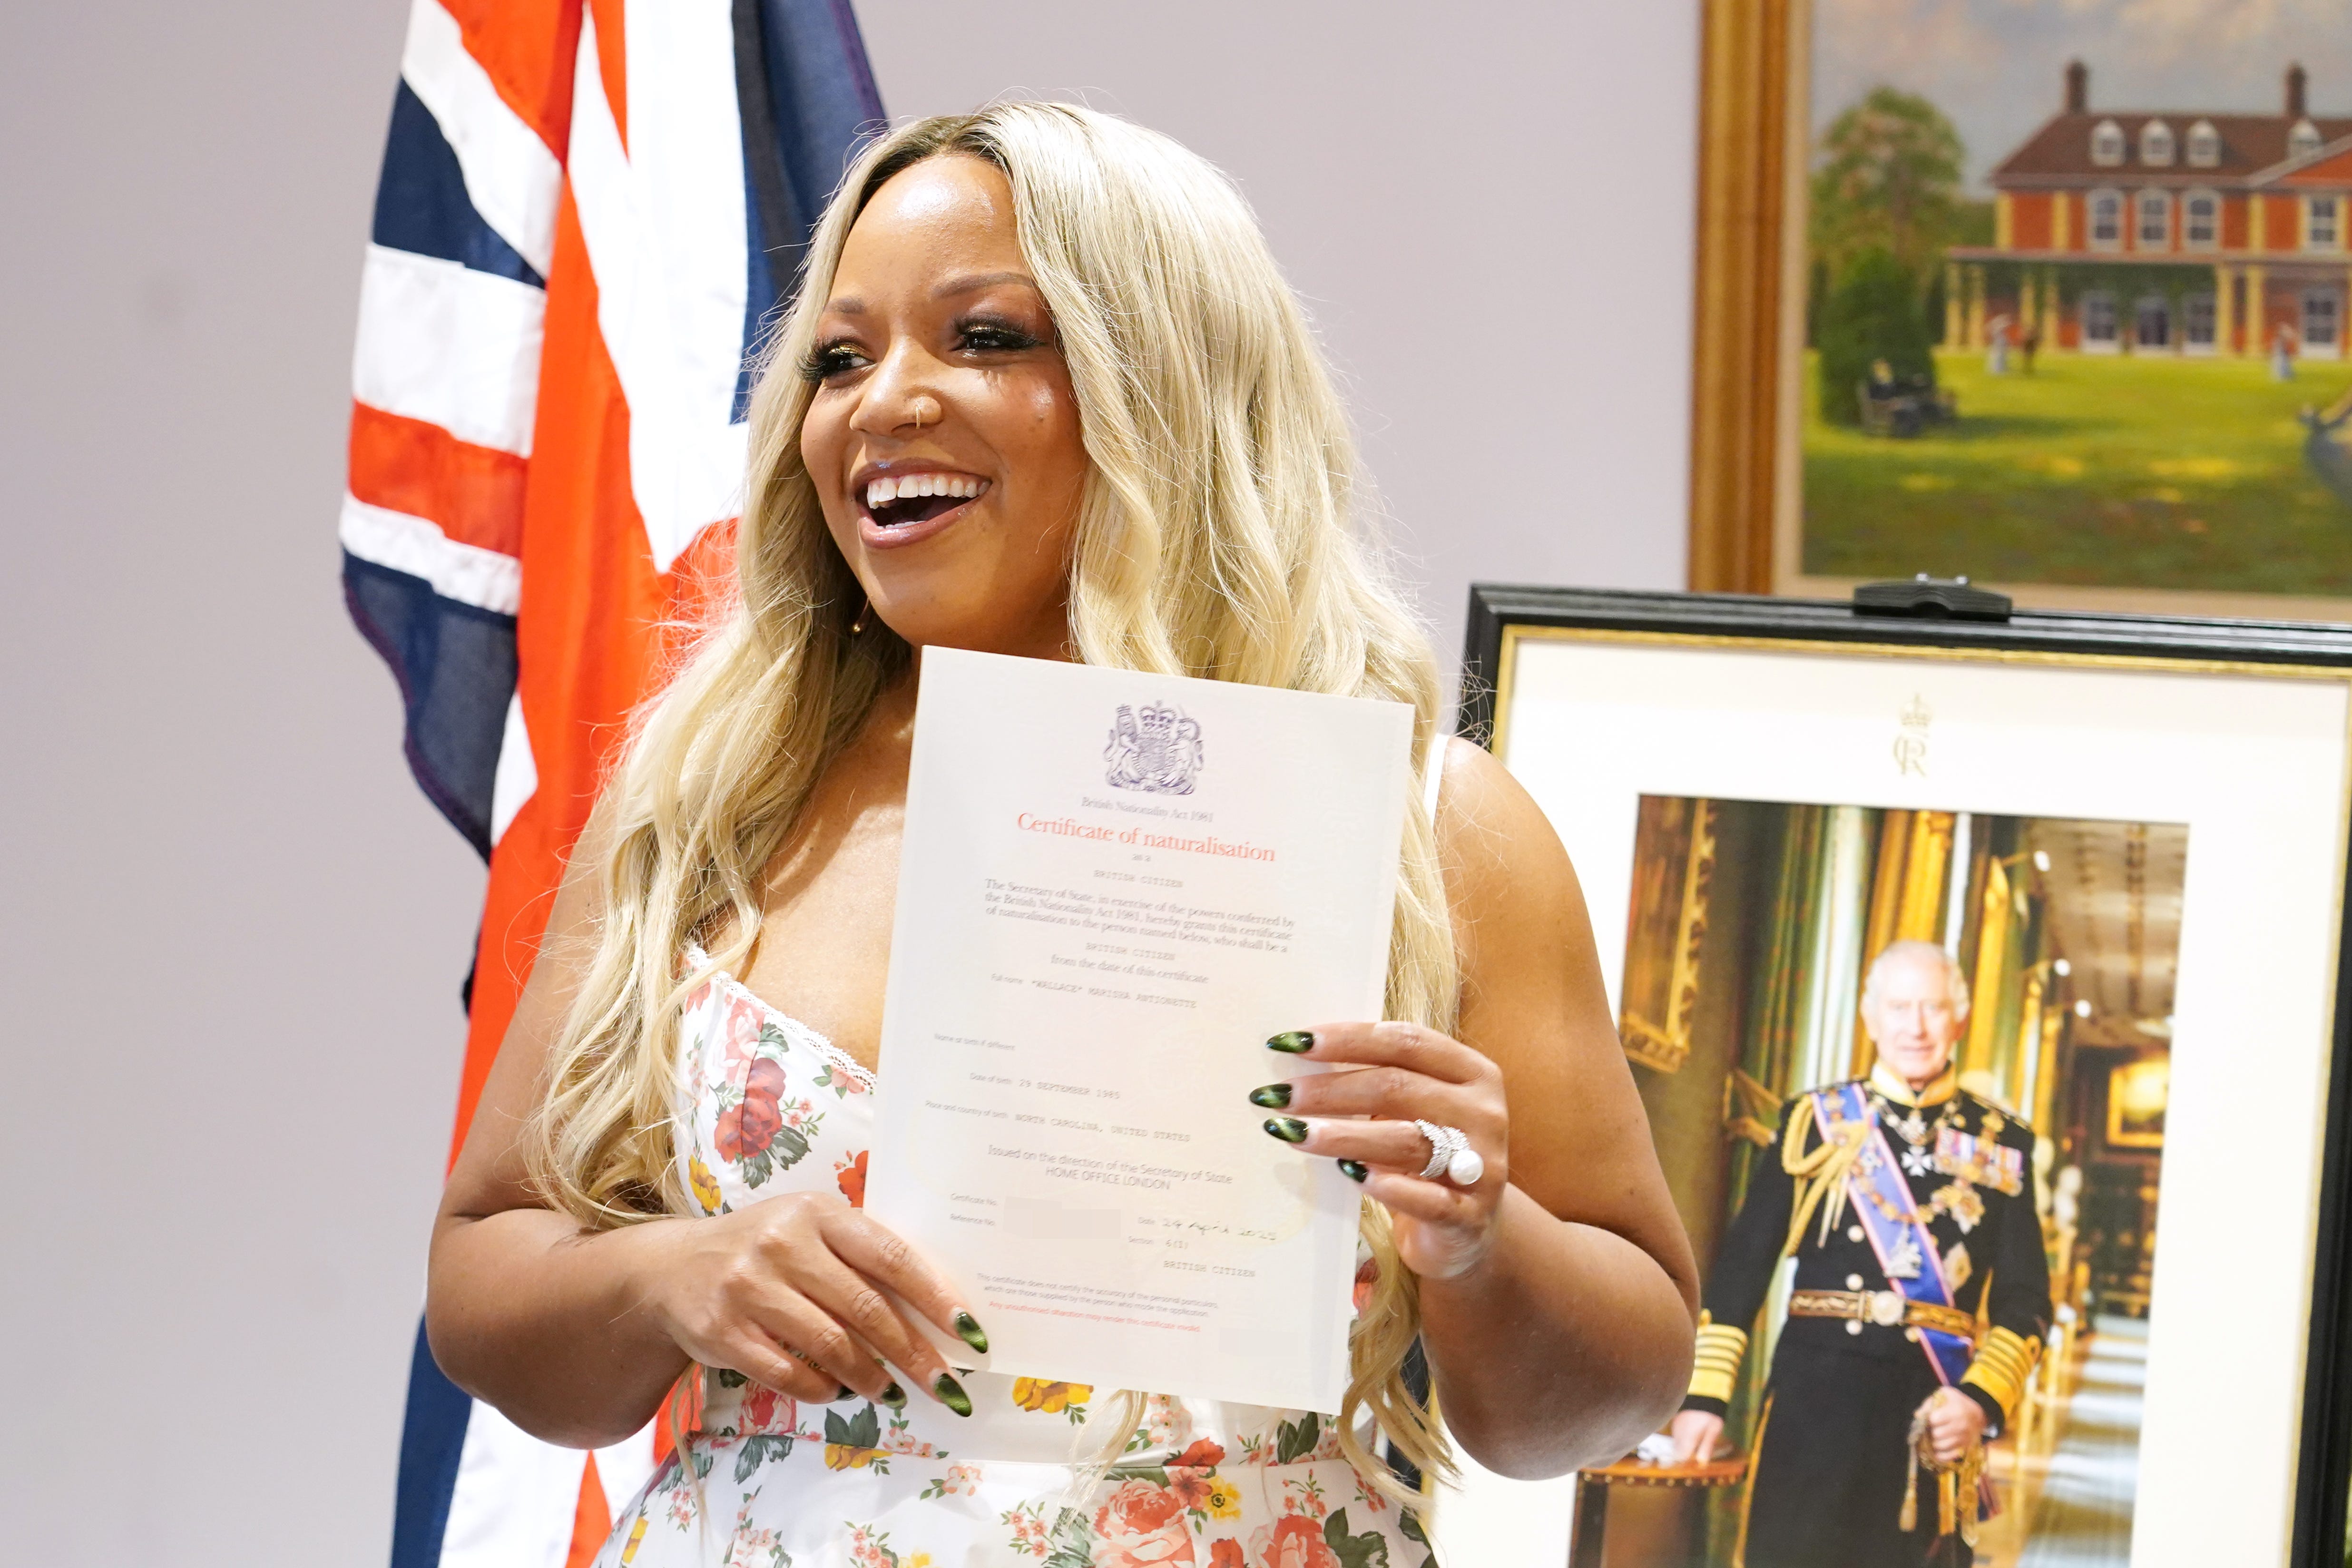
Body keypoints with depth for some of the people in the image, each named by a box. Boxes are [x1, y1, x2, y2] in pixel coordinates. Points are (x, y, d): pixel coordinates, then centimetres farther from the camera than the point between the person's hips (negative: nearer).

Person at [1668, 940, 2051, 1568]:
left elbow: (2024, 1300, 6)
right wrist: (1705, 1394, -1)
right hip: (1818, 1397, -1)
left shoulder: (2000, 1147, 9)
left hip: (1935, 1410, 1)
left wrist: (1982, 1399, -11)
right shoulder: (1816, 1121, 8)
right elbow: (1741, 1268, 6)